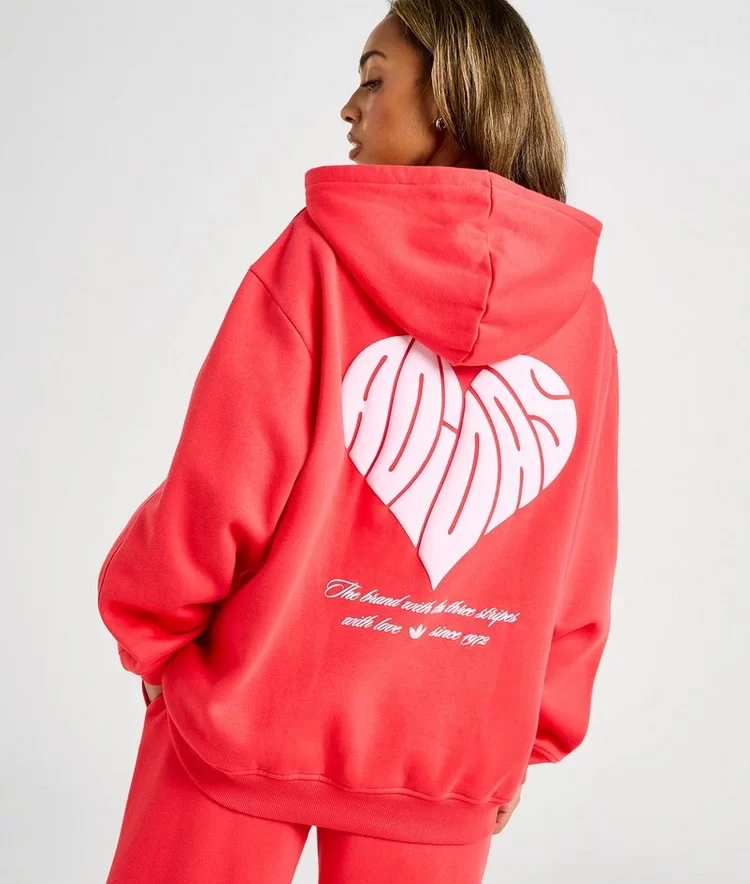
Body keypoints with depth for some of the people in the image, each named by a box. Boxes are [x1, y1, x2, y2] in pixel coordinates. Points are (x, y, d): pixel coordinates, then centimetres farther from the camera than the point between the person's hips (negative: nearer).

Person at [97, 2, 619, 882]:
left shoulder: (318, 256, -14)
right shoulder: (582, 314, -3)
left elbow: (215, 499, -13)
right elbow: (581, 570, 1)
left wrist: (148, 635, 5)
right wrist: (531, 737, 13)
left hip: (255, 712, -2)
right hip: (449, 761, 3)